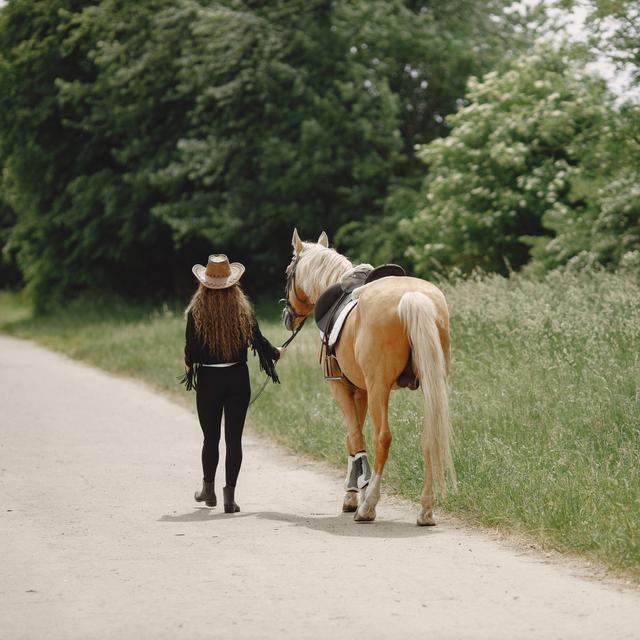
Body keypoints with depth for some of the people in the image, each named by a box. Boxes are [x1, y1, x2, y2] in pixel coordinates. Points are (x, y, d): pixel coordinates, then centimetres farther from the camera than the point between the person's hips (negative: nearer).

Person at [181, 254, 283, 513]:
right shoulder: (243, 309, -4)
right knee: (234, 437, 4)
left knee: (211, 437, 14)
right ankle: (229, 494, 0)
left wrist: (189, 366, 13)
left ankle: (208, 488, 27)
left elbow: (191, 350, -9)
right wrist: (276, 353, 21)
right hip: (237, 378, 0)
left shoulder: (196, 312, -8)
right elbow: (259, 341, 0)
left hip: (207, 378, 0)